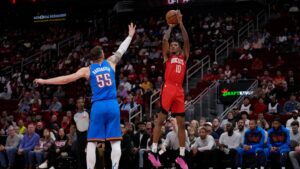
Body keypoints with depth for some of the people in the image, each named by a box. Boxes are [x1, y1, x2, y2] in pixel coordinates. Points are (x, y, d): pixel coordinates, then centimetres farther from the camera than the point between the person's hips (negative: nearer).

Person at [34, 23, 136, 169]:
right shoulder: (110, 63, 13)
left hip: (98, 106, -1)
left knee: (92, 142, 3)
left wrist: (44, 81, 7)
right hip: (112, 105, 1)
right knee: (115, 141, 2)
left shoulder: (87, 70, 9)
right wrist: (130, 36, 45)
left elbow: (67, 79, 2)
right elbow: (121, 50, 29)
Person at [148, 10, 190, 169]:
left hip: (179, 90, 4)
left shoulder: (184, 57, 21)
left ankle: (181, 156, 7)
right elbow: (165, 40, 2)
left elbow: (186, 40, 11)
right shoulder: (167, 57, 13)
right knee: (160, 119, -9)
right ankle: (153, 151, -10)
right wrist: (171, 26, 14)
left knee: (182, 123, 3)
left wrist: (180, 23, 10)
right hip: (168, 88, -4)